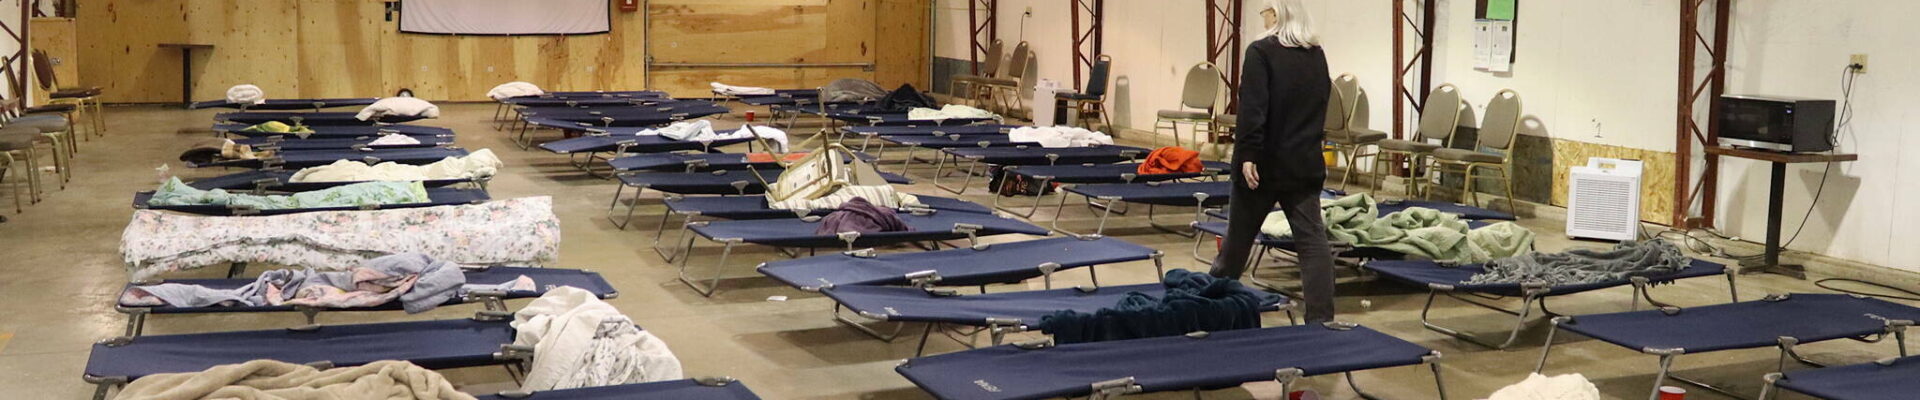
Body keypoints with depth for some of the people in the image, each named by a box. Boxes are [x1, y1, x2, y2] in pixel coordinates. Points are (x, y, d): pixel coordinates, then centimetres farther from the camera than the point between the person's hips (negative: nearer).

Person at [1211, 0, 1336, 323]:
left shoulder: (1262, 51, -11)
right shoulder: (1317, 54, 9)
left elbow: (1253, 109, -19)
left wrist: (1248, 154, -20)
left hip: (1266, 162, -5)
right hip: (1305, 162, 5)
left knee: (1240, 233, 12)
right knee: (1312, 239, -2)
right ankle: (1321, 318, -9)